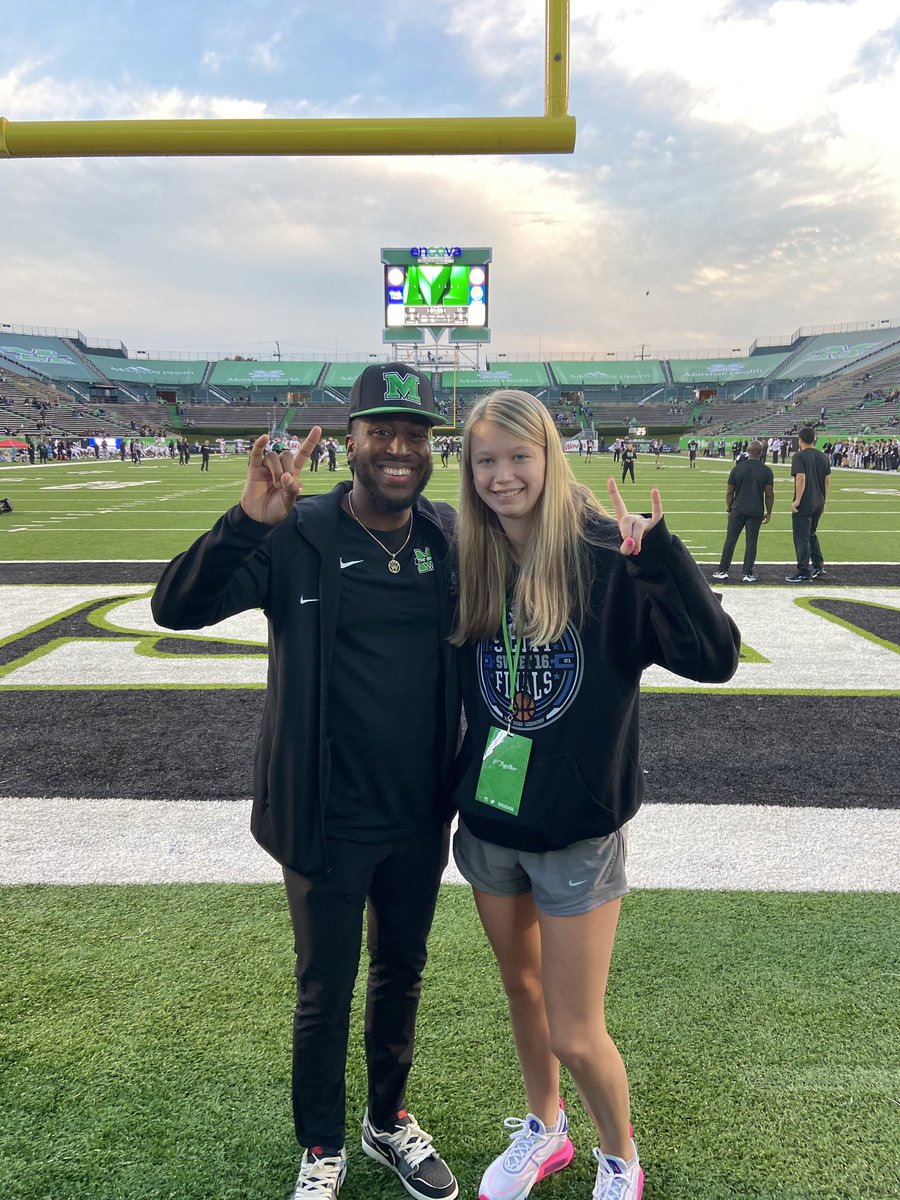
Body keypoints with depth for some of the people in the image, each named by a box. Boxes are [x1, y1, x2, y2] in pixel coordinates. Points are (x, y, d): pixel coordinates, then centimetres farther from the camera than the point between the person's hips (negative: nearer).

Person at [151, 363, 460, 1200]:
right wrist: (247, 523, -37)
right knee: (325, 994, 16)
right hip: (327, 823, -3)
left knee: (402, 974, 23)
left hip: (421, 818, 4)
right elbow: (175, 608, -22)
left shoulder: (454, 537, -4)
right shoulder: (295, 538, -14)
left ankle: (390, 1122, 49)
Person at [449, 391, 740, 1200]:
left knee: (576, 1035, 6)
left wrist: (661, 553, -35)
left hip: (579, 829, -5)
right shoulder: (472, 564, -2)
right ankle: (544, 1131, 50)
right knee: (521, 988, 23)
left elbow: (717, 659, -25)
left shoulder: (608, 559, -16)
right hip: (489, 818, 5)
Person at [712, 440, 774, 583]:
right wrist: (769, 512, 9)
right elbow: (769, 494, -1)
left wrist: (729, 508, 15)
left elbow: (729, 492, 3)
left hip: (738, 510, 0)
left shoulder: (737, 469, -1)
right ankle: (748, 573, 5)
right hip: (756, 511, 0)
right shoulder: (766, 471, -2)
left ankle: (722, 571, 8)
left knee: (730, 540, 6)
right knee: (751, 542, 3)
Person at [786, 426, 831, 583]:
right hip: (818, 503, 7)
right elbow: (827, 481, 10)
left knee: (801, 538, 0)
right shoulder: (823, 456, 9)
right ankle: (819, 568, 21)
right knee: (811, 535, 22)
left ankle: (803, 573, 2)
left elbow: (801, 478, -20)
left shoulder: (799, 456, -10)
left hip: (804, 504, -7)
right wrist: (824, 500, 18)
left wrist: (797, 500, -17)